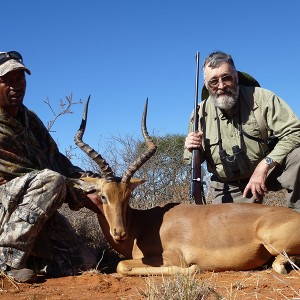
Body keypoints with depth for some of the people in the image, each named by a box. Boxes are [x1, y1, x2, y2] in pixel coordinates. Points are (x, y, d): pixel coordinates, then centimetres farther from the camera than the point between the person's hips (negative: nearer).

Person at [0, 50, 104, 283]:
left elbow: (57, 161, 11)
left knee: (85, 263, -1)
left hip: (36, 209, 7)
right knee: (51, 181, -35)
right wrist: (80, 196, -18)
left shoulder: (30, 119, 10)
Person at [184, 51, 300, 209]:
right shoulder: (200, 113, -6)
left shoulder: (262, 98, -15)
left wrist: (264, 166, -30)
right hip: (229, 189, 2)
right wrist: (193, 151, -20)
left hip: (269, 170, -2)